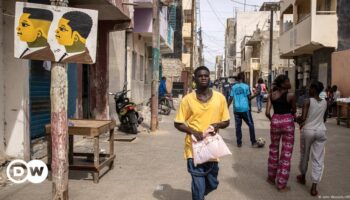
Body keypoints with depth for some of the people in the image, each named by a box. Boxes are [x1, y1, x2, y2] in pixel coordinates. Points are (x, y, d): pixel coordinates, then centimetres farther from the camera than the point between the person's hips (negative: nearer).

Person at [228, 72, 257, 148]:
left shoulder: (233, 87, 5)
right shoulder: (246, 86, -4)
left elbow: (231, 98, 2)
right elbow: (249, 97, -3)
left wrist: (227, 107, 10)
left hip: (236, 109, 3)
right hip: (245, 108, -3)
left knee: (238, 126, 8)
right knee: (251, 125, 6)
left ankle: (239, 143, 9)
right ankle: (253, 142, 6)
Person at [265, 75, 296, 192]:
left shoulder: (271, 95, -3)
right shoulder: (290, 96, -12)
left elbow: (267, 112, -6)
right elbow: (294, 111, 2)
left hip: (275, 121, 4)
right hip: (288, 122, -4)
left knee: (274, 149, 22)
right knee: (286, 153, 4)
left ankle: (271, 177, 34)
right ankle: (281, 184, 9)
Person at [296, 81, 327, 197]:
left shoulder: (308, 101, -13)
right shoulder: (325, 103, 3)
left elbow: (303, 117, -21)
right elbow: (322, 118, 14)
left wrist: (297, 120, 0)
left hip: (308, 131, -3)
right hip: (320, 131, 3)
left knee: (304, 155, 18)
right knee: (318, 159, 4)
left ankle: (302, 177, 38)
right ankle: (314, 187, 1)